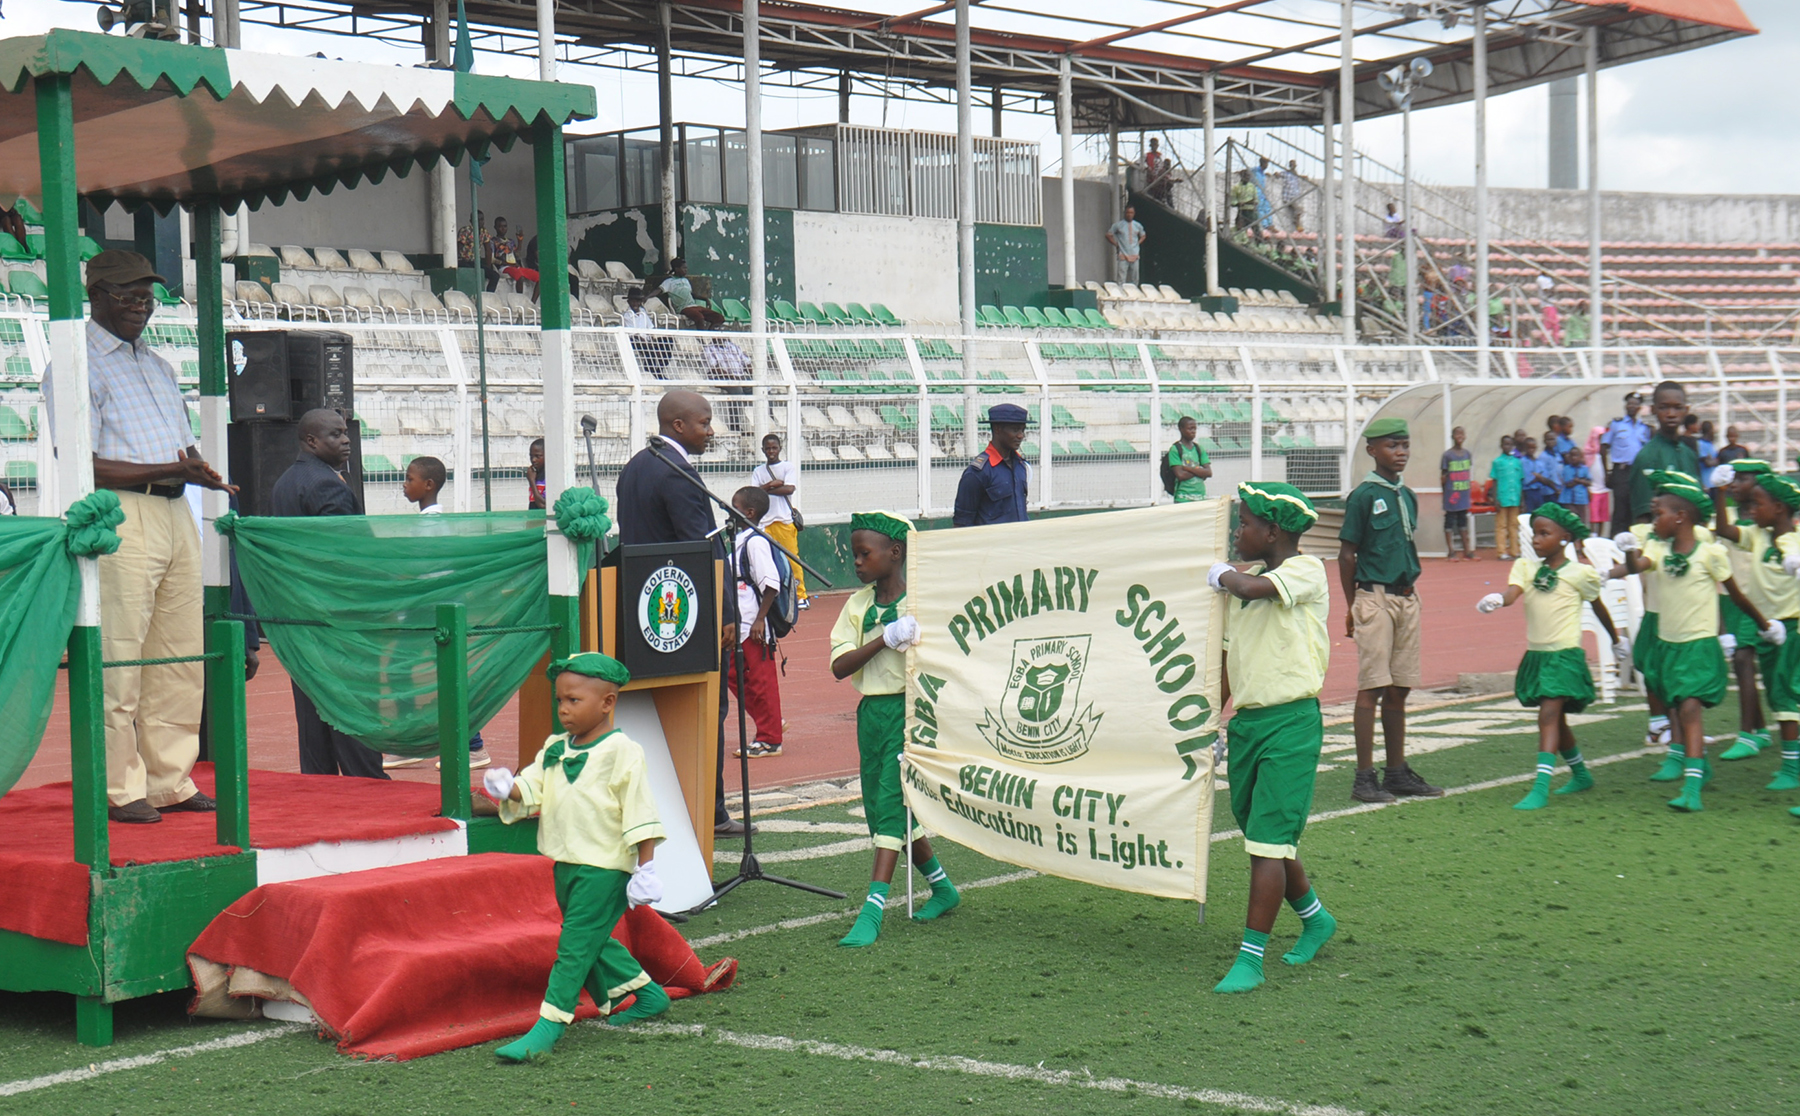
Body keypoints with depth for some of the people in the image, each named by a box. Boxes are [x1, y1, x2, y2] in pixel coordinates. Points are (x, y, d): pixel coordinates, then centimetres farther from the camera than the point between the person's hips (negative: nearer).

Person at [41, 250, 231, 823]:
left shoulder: (159, 366, 24)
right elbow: (78, 465, -11)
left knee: (181, 658, 6)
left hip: (175, 514, 8)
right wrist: (169, 470, -17)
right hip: (118, 518, -8)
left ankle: (171, 780, 13)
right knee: (117, 660, -7)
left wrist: (201, 472, 2)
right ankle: (119, 789, -2)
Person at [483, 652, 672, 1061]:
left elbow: (640, 813, -13)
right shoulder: (554, 750, 11)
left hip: (604, 866, -8)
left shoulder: (622, 752, -11)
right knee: (593, 943, 18)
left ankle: (548, 1027, -8)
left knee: (575, 943, -9)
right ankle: (646, 994, 35)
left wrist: (646, 866, -17)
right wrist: (508, 788, -18)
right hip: (566, 863, 8)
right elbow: (531, 789, 5)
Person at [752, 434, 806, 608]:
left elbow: (790, 489, -7)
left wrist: (765, 488, -5)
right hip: (765, 521, 3)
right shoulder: (758, 471, 15)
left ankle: (801, 596, -2)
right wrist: (774, 484, -9)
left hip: (785, 520, -3)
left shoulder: (788, 467, 8)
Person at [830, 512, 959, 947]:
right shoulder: (857, 605, 7)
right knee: (879, 808, 12)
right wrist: (886, 638, -17)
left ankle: (872, 910, -16)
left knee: (892, 804, -13)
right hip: (871, 711, 7)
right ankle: (942, 888, 31)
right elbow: (839, 667, -6)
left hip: (911, 710, -7)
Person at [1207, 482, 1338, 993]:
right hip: (1246, 721, 8)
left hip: (1290, 723, -8)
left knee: (1268, 842, -9)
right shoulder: (1248, 577, 14)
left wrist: (1222, 573, -8)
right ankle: (1315, 918, 38)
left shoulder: (1306, 570, -9)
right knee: (1260, 837, 16)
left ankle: (1250, 960, -7)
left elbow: (1253, 587, -29)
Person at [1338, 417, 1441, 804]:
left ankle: (1398, 772, 18)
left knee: (1399, 688, 11)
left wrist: (1408, 590, 15)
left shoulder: (1407, 496, 13)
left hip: (1407, 597, 7)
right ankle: (1365, 777, -2)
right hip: (1375, 597, -7)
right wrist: (1353, 606, -3)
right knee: (1372, 687, -5)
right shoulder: (1364, 496, -8)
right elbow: (1347, 555, -6)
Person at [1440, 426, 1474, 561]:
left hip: (1464, 494, 5)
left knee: (1464, 522, 11)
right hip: (1451, 494, -5)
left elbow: (1469, 475, 15)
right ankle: (1451, 552, 6)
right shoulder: (1447, 455, -7)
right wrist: (1443, 477, -19)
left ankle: (1467, 551, 15)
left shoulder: (1468, 454, 8)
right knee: (1450, 522, 1)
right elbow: (1442, 477, -1)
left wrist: (1470, 493, 15)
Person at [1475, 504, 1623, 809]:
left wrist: (1617, 640, 24)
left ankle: (1541, 788, -23)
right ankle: (1580, 775, 40)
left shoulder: (1579, 574, -5)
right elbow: (1512, 593, -15)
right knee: (1556, 720, 19)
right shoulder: (1526, 567, 4)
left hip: (1565, 655, -6)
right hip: (1536, 654, 6)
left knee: (1549, 716, -17)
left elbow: (1599, 608, 10)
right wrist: (1497, 599, -39)